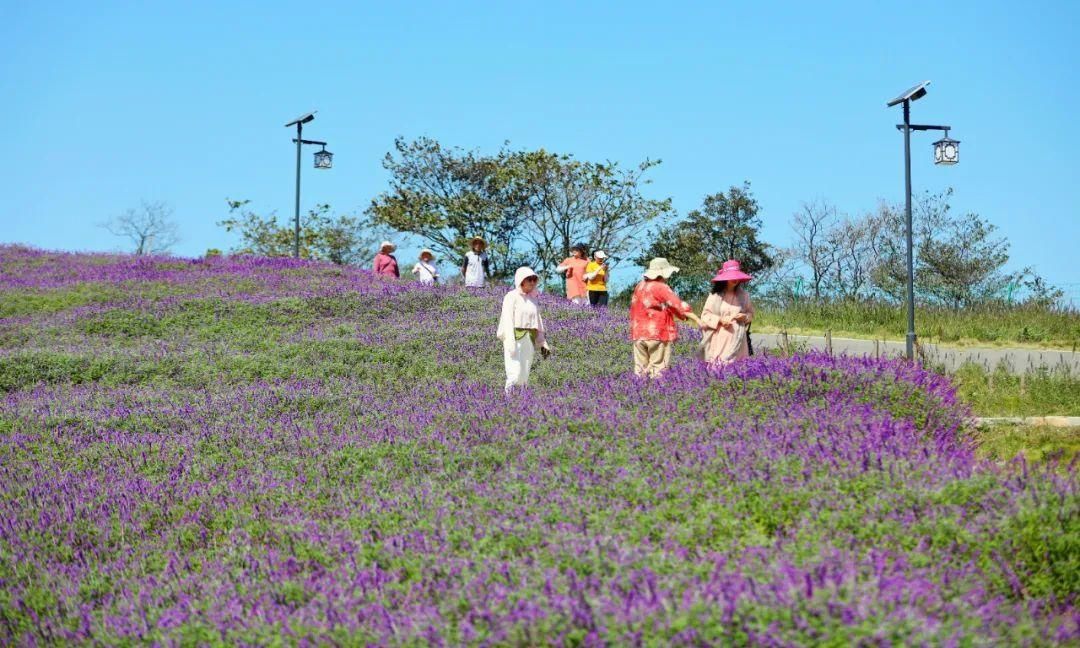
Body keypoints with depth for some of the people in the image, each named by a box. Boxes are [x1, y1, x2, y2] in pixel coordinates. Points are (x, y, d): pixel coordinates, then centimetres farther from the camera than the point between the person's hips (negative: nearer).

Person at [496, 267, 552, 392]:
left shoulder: (532, 299, 15)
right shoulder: (512, 297, -4)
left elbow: (538, 323, 19)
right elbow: (507, 320, -11)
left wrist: (543, 343, 16)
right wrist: (511, 343, -20)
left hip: (529, 341, 6)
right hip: (515, 339, -6)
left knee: (524, 376, 6)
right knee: (515, 374, -14)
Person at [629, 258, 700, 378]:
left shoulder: (640, 286, 10)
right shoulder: (661, 288, -11)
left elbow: (633, 308, 15)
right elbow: (679, 306, -15)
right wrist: (698, 320, -14)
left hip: (638, 333, 7)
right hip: (658, 333, -6)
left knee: (641, 368, 8)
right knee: (658, 368, -3)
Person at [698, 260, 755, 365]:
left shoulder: (743, 295, 7)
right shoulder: (715, 296, -1)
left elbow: (751, 313, 17)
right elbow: (705, 315, 2)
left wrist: (745, 317, -5)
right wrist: (720, 319, -12)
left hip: (738, 339, 2)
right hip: (720, 339, -2)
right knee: (719, 365, -9)